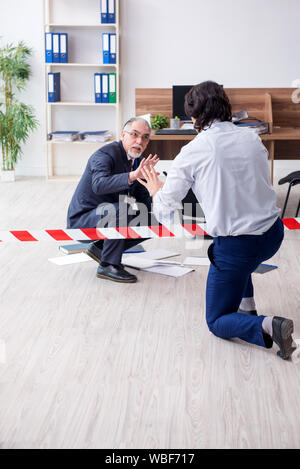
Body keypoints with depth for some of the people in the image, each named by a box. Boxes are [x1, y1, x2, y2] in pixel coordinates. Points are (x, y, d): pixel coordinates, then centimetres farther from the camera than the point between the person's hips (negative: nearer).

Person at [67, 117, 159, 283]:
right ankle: (108, 265, -20)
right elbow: (98, 185, -39)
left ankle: (99, 247, 7)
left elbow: (143, 198, 9)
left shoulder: (137, 161, 5)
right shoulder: (105, 154, -19)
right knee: (121, 209, -34)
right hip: (82, 222, -9)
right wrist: (132, 175, -50)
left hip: (109, 218, 9)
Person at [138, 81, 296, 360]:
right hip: (273, 234, 6)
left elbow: (165, 206, -1)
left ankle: (267, 327, -15)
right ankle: (247, 306, 36)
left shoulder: (193, 151, -10)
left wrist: (156, 191, 22)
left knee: (217, 322, 12)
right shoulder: (252, 138, 4)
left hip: (237, 247, -6)